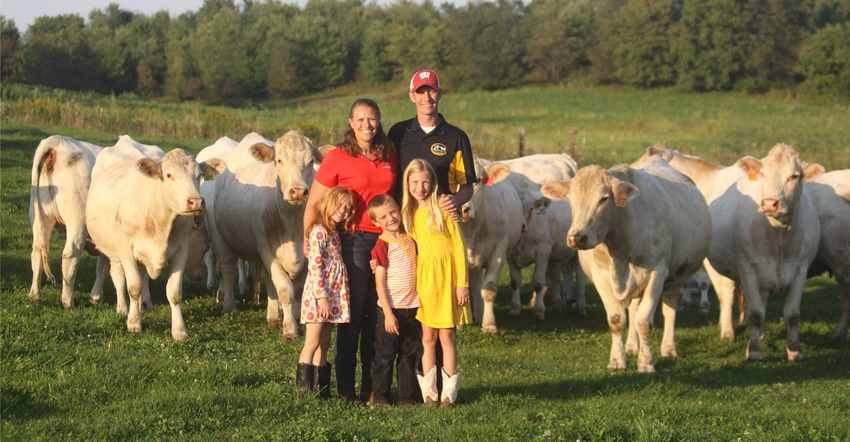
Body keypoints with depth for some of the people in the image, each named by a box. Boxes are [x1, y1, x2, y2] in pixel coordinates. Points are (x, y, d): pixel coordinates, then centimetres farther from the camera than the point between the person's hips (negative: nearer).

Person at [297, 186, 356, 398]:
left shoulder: (334, 233, 15)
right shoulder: (319, 231, -11)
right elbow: (314, 266, -16)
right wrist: (322, 297, -19)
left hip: (333, 295, 8)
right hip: (318, 293, -8)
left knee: (324, 345, 10)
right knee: (312, 344, -7)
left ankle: (321, 389, 13)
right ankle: (304, 389, -5)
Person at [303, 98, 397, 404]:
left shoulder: (389, 155, 9)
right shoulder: (338, 157, -5)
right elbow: (314, 203, -4)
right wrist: (309, 241, -11)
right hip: (352, 240, -4)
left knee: (378, 316, 8)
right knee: (352, 315, 0)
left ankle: (372, 386, 16)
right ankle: (345, 387, 7)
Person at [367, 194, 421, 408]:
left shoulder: (410, 239, 6)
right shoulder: (382, 246, -11)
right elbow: (380, 282, -13)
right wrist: (388, 313, -17)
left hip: (412, 308, 5)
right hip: (391, 309, -5)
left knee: (410, 355, 10)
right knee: (385, 355, 2)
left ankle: (408, 396, 17)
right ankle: (380, 396, 11)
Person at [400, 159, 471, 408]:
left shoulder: (442, 209, -3)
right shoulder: (408, 214, 8)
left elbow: (458, 245, -4)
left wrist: (462, 283, -9)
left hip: (446, 275, -3)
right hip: (423, 277, 3)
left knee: (447, 334, -1)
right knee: (428, 334, 4)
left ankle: (449, 392, 6)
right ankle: (429, 392, 9)